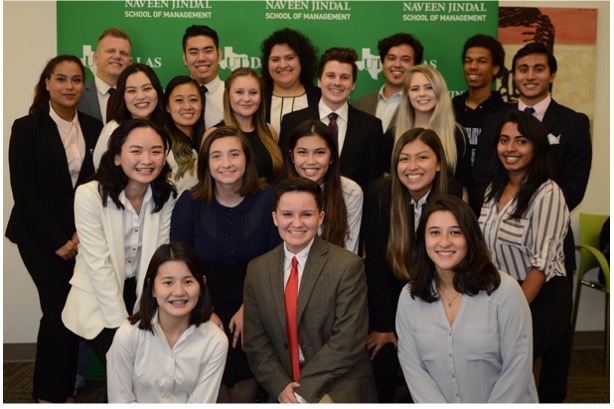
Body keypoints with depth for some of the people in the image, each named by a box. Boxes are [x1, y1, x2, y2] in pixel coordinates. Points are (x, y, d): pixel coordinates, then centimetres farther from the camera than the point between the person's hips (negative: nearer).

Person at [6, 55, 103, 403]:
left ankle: (65, 392, 18)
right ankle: (48, 395, 9)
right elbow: (24, 192, -10)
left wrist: (82, 233, -8)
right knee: (59, 311, -8)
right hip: (41, 237, -3)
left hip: (81, 235, 4)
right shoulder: (27, 128, -5)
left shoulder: (94, 128, 6)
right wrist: (58, 240, -13)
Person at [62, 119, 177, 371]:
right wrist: (122, 325, -19)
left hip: (140, 296, 3)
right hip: (99, 302, -3)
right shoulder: (90, 195, -19)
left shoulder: (167, 196, -6)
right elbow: (99, 265, -19)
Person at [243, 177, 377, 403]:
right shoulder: (257, 269, 6)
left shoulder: (348, 265, -8)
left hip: (341, 390, -4)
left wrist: (303, 391, -14)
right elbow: (255, 342, 5)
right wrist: (281, 387, -9)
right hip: (283, 392, 4)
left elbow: (348, 340, -12)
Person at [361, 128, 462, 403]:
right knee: (382, 365, -8)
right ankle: (381, 402, 20)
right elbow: (375, 263, -16)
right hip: (388, 295, -1)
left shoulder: (454, 195, -15)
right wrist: (383, 325, -15)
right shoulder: (379, 194, -20)